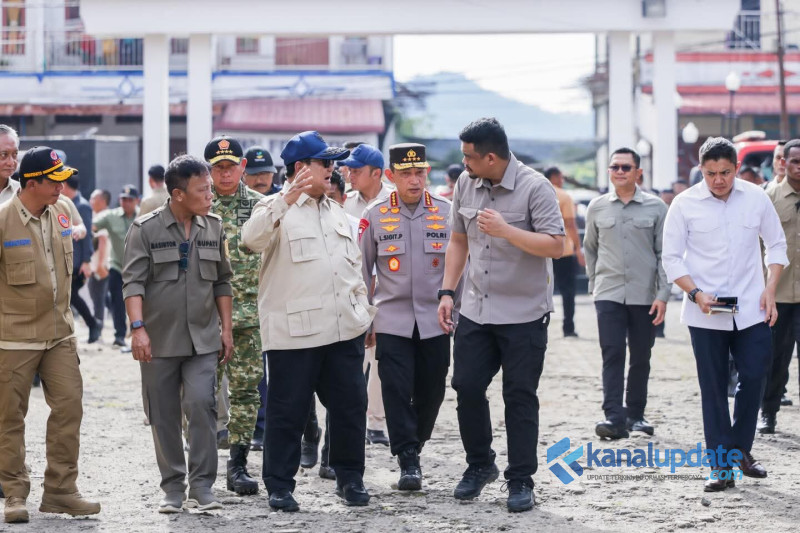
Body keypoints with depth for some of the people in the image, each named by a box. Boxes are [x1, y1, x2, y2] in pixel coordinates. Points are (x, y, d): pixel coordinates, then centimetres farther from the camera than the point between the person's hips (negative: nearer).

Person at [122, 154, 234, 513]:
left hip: (203, 339, 2)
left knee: (201, 404, -12)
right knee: (164, 416, 4)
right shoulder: (145, 229, -5)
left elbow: (222, 282, 14)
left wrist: (226, 328, 10)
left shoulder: (213, 227, 7)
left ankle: (202, 486, -5)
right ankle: (173, 488, 14)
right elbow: (133, 282, -8)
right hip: (159, 340, -2)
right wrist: (138, 328, -18)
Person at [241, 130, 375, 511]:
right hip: (294, 333, -6)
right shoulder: (277, 209, -3)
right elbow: (252, 238, -24)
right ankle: (279, 486, 9)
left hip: (344, 329, 6)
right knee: (288, 410, 0)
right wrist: (286, 201, -34)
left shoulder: (336, 213, 19)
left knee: (350, 405, 8)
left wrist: (363, 308, 15)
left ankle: (350, 478, 21)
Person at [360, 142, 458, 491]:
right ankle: (408, 462, -2)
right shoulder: (375, 216, 0)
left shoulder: (447, 212, 1)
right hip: (392, 322, -1)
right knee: (397, 391, -8)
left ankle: (415, 445, 29)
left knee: (431, 392, 6)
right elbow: (362, 272, 7)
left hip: (435, 322, 1)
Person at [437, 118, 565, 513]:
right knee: (467, 387, 6)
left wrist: (505, 230, -27)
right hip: (476, 310, 5)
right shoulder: (466, 184, 4)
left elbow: (556, 245, -18)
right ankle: (479, 465, 25)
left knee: (520, 397, 1)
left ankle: (521, 481, 10)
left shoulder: (534, 187, -13)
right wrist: (447, 292, 6)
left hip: (524, 313, -5)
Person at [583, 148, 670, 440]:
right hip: (609, 294, 0)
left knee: (641, 357, 8)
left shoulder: (656, 207, 0)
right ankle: (614, 418, -15)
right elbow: (590, 248, 17)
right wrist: (594, 283, 14)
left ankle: (635, 414, 22)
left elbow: (664, 254, 0)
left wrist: (663, 295, -6)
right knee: (612, 355, -10)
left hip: (645, 295, 0)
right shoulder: (597, 207, 5)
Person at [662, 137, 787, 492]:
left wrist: (770, 289, -2)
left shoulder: (756, 198, 1)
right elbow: (671, 258, -1)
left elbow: (776, 245, 10)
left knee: (754, 375, -1)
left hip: (750, 308, 2)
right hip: (705, 312, -2)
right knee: (713, 387, 1)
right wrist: (696, 293, -14)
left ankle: (740, 448, 20)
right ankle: (721, 465, 7)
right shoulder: (685, 205, -5)